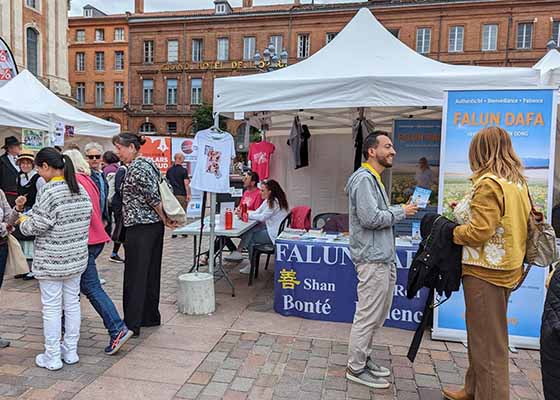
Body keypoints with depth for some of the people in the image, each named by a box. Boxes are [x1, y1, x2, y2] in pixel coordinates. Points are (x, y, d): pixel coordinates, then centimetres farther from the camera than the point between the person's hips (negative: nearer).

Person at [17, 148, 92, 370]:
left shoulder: (49, 191, -18)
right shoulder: (80, 190, 4)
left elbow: (34, 227, -17)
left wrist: (22, 219, 6)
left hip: (51, 261, -7)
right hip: (77, 258, 7)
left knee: (51, 307, 5)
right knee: (72, 303, 14)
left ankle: (52, 358, 17)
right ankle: (70, 351, 26)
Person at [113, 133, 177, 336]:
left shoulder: (136, 167, -15)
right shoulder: (148, 163, 14)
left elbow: (152, 196, -17)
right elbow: (156, 194, 13)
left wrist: (165, 219, -6)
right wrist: (164, 219, 10)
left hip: (140, 228, -10)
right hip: (154, 225, 10)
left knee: (135, 276, -2)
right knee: (151, 272, 15)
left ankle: (131, 325, 7)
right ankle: (151, 316, 26)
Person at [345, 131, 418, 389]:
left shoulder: (373, 178, 19)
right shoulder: (364, 178, -14)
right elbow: (370, 218, -23)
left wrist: (399, 210, 3)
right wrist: (401, 212, -11)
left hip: (383, 257, 11)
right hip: (372, 259, -11)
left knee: (377, 314, 19)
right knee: (368, 316, -1)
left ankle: (363, 358, 32)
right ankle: (356, 368, 13)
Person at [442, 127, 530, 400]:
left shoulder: (488, 183, -18)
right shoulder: (518, 182, 10)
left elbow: (479, 231, -23)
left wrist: (452, 233, -5)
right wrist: (464, 209, 11)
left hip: (485, 271, -9)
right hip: (507, 268, 9)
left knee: (487, 340, 3)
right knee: (483, 333, 20)